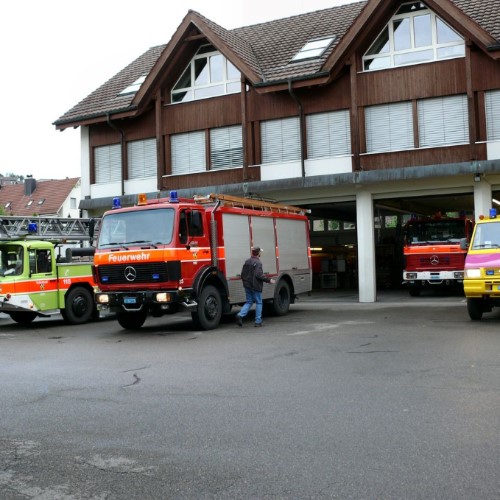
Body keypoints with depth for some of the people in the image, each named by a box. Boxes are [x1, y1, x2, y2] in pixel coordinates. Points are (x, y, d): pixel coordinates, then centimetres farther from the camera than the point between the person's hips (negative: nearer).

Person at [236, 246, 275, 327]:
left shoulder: (247, 261, 8)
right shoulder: (258, 263, -15)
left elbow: (242, 274, 11)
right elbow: (259, 275, -24)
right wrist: (269, 280, -17)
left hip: (247, 286, 7)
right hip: (256, 286, -7)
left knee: (249, 302, 15)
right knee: (259, 303, 6)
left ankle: (240, 315, -6)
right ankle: (258, 321, 8)